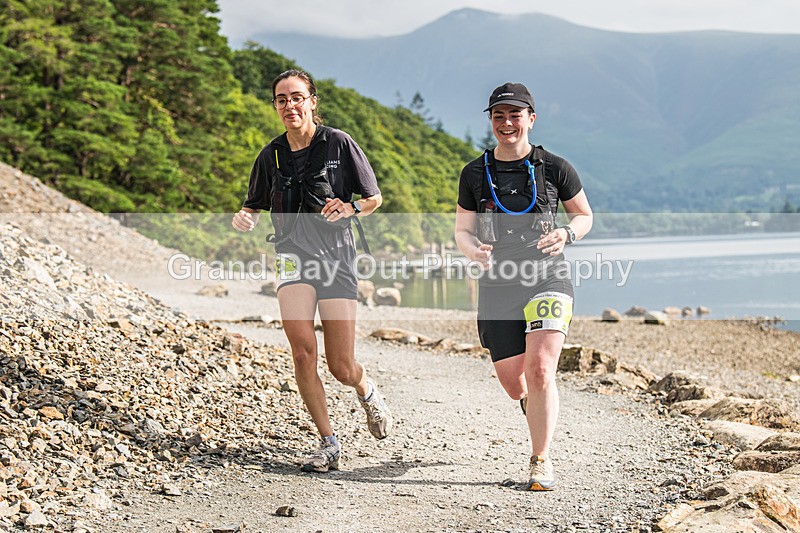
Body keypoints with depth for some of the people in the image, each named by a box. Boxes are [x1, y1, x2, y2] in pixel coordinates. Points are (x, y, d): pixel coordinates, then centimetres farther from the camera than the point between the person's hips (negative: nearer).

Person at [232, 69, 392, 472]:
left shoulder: (339, 144, 0)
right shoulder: (271, 156, 8)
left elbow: (374, 198, 7)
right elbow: (255, 207, 20)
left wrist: (351, 208, -15)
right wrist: (244, 219, -3)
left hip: (336, 254, -2)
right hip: (293, 254, 2)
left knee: (341, 368, -2)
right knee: (303, 349, -19)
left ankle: (367, 392, 36)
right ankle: (328, 442, -5)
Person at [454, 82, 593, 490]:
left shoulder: (554, 169, 1)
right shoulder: (475, 174, 5)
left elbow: (584, 215, 12)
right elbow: (463, 231, 10)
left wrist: (566, 235, -10)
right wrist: (475, 251, -13)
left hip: (548, 278, -2)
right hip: (498, 285, 2)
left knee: (540, 370, -20)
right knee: (514, 385, 5)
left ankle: (541, 461, -5)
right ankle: (537, 405, 44)